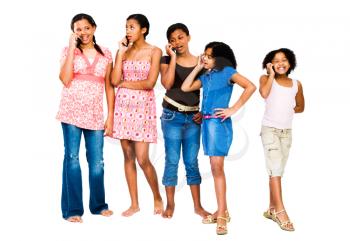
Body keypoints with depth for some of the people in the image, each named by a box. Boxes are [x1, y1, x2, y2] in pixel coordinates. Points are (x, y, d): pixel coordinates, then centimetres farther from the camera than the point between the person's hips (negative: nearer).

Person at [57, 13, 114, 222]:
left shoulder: (106, 54, 9)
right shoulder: (69, 51, 4)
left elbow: (109, 87, 9)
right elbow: (65, 79, -12)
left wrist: (111, 117, 4)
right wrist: (72, 48, -9)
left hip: (95, 114, 2)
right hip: (72, 111, -2)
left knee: (97, 161, 6)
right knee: (72, 158, -1)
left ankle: (98, 205, 24)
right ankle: (72, 210, 7)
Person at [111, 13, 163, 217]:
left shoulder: (154, 51, -2)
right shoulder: (123, 50, 8)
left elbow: (150, 83, -12)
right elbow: (114, 81, -4)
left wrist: (124, 83, -4)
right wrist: (121, 52, -5)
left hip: (143, 107, -4)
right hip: (124, 106, 4)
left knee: (142, 159, -7)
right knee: (128, 156, 6)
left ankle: (158, 198, 16)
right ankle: (134, 204, 16)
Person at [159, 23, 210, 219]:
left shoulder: (200, 62, 7)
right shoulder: (167, 60, 2)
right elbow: (167, 84, -14)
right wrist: (173, 57, -11)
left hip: (193, 117, 2)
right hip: (172, 116, -2)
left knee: (192, 161, 6)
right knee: (172, 160, 1)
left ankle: (198, 205, 14)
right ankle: (170, 204, 12)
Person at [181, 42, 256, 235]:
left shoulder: (227, 71, -5)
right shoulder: (205, 76, 15)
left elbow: (250, 87, -15)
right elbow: (185, 88, 10)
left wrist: (233, 109, -15)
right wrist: (197, 68, 11)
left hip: (219, 123, -7)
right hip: (206, 122, 7)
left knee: (217, 168, -9)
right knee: (215, 168, 10)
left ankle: (222, 215, -4)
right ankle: (222, 211, 19)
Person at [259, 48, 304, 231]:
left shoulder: (296, 84, 8)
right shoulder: (266, 78, -1)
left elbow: (300, 107, 19)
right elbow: (264, 94, -23)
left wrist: (286, 110, 1)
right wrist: (271, 74, -10)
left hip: (287, 131, 5)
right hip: (270, 129, -4)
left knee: (276, 171, 9)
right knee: (275, 169, -13)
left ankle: (272, 209, 17)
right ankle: (280, 211, -14)